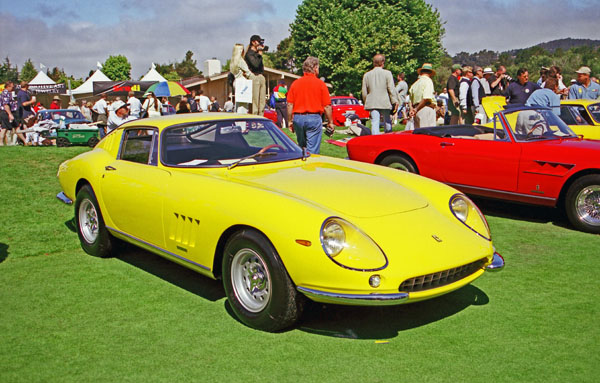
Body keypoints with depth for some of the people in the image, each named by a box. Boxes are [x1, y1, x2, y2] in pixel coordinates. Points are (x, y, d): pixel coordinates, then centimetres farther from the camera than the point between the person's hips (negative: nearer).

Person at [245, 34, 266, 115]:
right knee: (255, 100, -11)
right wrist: (260, 53, -10)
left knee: (262, 101, 6)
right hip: (254, 77, -8)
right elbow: (256, 64, -17)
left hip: (261, 77, 8)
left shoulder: (257, 52, 20)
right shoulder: (249, 53, -4)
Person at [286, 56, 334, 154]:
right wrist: (330, 122, 6)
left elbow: (290, 104, 3)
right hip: (314, 118, -4)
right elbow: (327, 106, -4)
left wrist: (290, 121, 11)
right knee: (312, 150, -2)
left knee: (301, 147, 19)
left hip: (298, 118, 4)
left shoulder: (295, 83, 4)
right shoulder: (320, 83, -4)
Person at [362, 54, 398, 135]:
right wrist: (395, 101, -1)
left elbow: (364, 92, 10)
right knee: (387, 123, 11)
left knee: (374, 124, -1)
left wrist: (366, 102, 20)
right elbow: (391, 89, -6)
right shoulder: (387, 73, -3)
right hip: (385, 103, -2)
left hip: (372, 104, 2)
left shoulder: (367, 75, 7)